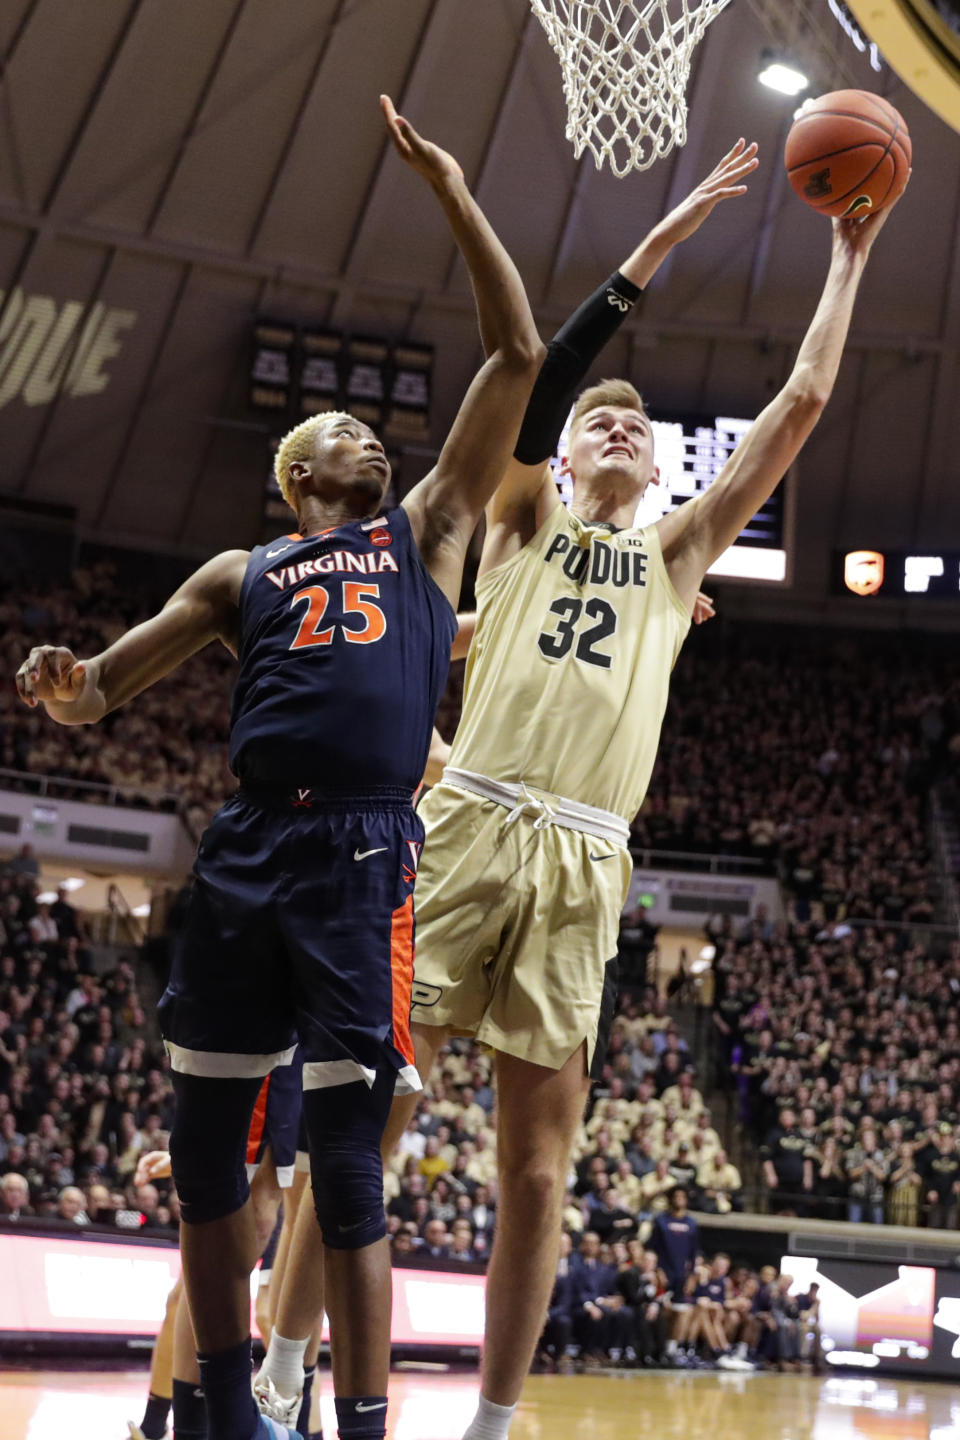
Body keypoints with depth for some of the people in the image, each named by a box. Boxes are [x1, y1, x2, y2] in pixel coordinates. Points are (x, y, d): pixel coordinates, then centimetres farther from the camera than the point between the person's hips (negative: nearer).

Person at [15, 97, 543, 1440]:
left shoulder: (426, 533, 19)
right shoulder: (241, 574, 22)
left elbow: (517, 357, 16)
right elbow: (100, 691, 18)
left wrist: (456, 198, 14)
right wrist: (62, 683, -7)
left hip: (365, 860, -2)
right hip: (246, 851, 3)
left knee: (347, 1152, -7)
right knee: (208, 1137, 4)